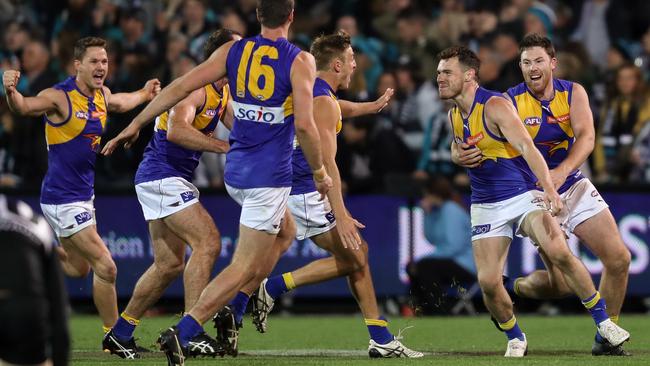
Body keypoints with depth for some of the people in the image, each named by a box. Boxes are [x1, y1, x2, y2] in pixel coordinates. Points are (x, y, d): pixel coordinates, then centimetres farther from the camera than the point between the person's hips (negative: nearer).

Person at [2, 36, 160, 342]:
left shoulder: (101, 95, 6)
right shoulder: (60, 97, -18)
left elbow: (119, 103, 30)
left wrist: (144, 94, 43)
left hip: (83, 194, 9)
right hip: (63, 198, -9)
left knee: (78, 268, 22)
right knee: (106, 267, -12)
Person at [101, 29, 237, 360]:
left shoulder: (224, 93, 12)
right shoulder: (196, 88, -18)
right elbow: (176, 130, -34)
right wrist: (223, 146, -36)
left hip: (170, 180, 10)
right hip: (161, 175, -10)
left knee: (169, 264, 11)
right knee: (208, 243, -18)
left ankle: (119, 334, 19)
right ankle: (192, 334, -20)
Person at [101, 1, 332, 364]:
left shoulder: (233, 51, 2)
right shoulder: (300, 61, -10)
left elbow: (181, 86, -4)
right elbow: (304, 125, -18)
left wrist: (135, 124, 2)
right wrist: (320, 172, -4)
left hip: (235, 172, 6)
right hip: (270, 177, -6)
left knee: (285, 228, 31)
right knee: (243, 268, -4)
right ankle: (182, 332, -19)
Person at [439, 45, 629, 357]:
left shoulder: (494, 106, -15)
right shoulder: (454, 115, 7)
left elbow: (527, 147, -28)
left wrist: (549, 189, -39)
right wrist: (457, 154, 11)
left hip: (524, 196, -6)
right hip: (486, 208, 6)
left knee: (559, 253, -27)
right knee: (488, 282, -11)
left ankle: (603, 322, -11)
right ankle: (515, 340, 15)